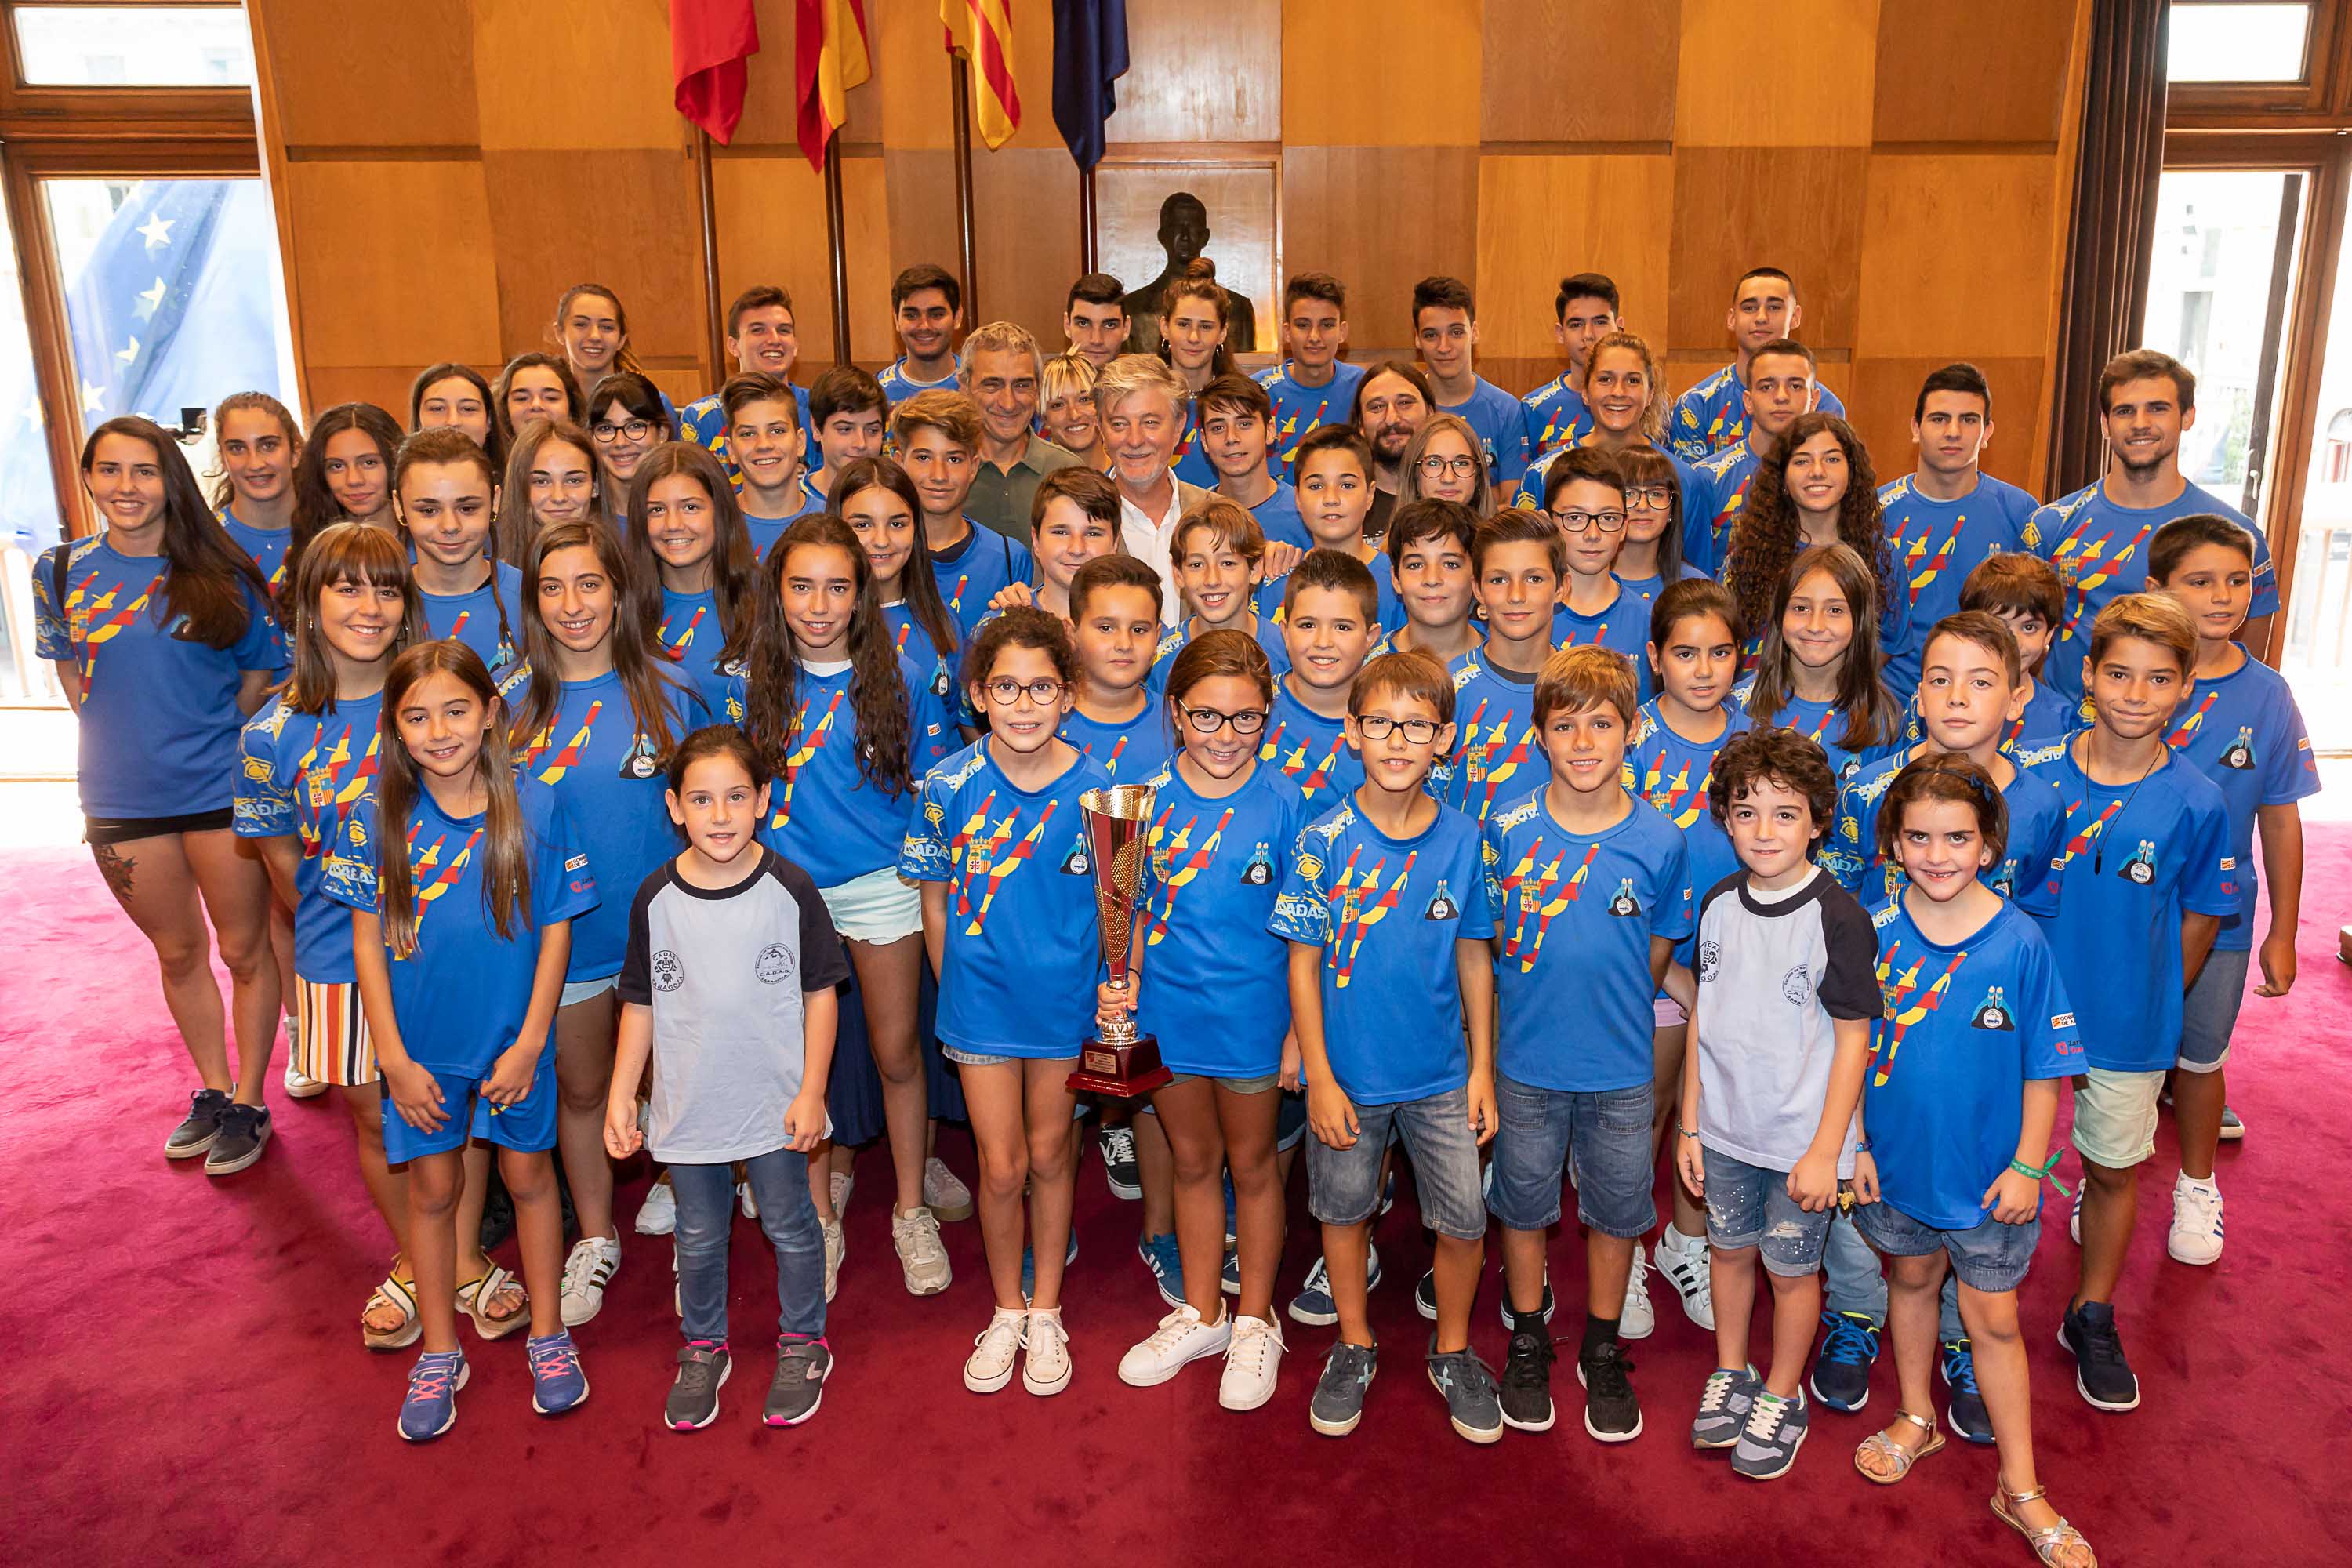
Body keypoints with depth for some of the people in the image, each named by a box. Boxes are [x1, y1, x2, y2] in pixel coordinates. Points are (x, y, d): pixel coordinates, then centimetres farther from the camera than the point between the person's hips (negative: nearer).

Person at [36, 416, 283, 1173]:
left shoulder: (221, 571, -6)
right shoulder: (62, 570, 1)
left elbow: (261, 674, 2)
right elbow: (70, 669, 13)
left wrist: (216, 743, -3)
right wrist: (122, 741, 5)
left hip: (221, 791, -2)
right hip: (121, 799, 3)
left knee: (244, 949, 6)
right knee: (178, 954, 16)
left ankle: (249, 1103, 22)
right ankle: (212, 1091, 33)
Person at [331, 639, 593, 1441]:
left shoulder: (536, 811, -12)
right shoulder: (376, 817, -10)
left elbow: (555, 932, -7)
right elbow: (367, 941, -5)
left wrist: (529, 1042, -10)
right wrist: (393, 1057, -7)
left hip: (513, 1040, -1)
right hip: (421, 1046, 1)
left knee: (528, 1175, 14)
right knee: (433, 1188, 14)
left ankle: (547, 1334, 32)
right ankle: (439, 1352, 31)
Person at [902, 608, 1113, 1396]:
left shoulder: (1093, 789, -11)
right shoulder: (950, 785, -10)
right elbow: (935, 902, 1)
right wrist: (956, 986, 3)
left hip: (1067, 1000, 0)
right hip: (981, 1000, 0)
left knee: (1050, 1155, 14)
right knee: (1002, 1167, 7)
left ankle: (1046, 1312, 34)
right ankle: (1006, 1311, 31)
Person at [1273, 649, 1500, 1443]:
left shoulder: (1461, 839, -6)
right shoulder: (1323, 841, -12)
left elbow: (1474, 957, 2)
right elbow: (1304, 963, -7)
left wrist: (1483, 1067, 3)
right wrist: (1319, 1077, -9)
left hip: (1441, 1074, 1)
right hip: (1349, 1072, -1)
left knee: (1464, 1221, 7)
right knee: (1344, 1210, 15)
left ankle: (1452, 1350, 33)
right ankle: (1354, 1347, 38)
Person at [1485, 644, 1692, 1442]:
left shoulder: (1660, 840, -10)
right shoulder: (1509, 827, -11)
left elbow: (1657, 952, 3)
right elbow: (1491, 937, 1)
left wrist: (1611, 1010, 5)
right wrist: (1541, 995, -5)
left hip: (1621, 1069, 0)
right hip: (1527, 1062, 0)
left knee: (1615, 1211, 15)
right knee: (1524, 1205, 16)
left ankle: (1602, 1352, 37)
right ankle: (1528, 1343, 37)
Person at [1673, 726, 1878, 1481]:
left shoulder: (1837, 917, -17)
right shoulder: (1719, 905, -2)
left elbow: (1853, 1038, -13)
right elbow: (1703, 1017, 5)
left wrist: (1826, 1150, -13)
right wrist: (1689, 1123, 6)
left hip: (1801, 1137, -4)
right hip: (1725, 1128, 4)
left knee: (1791, 1269, 11)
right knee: (1729, 1250, 19)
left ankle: (1783, 1397, 33)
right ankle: (1730, 1375, 41)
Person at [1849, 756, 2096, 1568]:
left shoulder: (2019, 943, -16)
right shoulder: (1876, 934, -11)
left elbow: (2044, 1068, -8)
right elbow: (1854, 1047, -2)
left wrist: (2027, 1166, -8)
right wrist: (1854, 1142, -2)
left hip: (1986, 1169, -2)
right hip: (1896, 1158, 2)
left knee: (1993, 1318, 9)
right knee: (1912, 1277, 21)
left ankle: (2020, 1487, 25)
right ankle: (1916, 1418, 44)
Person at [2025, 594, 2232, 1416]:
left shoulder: (2195, 802, -12)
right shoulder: (2036, 777, -11)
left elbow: (2199, 917, 1)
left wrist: (2152, 1008, 4)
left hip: (2130, 1024, 0)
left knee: (2114, 1170, 15)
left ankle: (2093, 1319, 36)